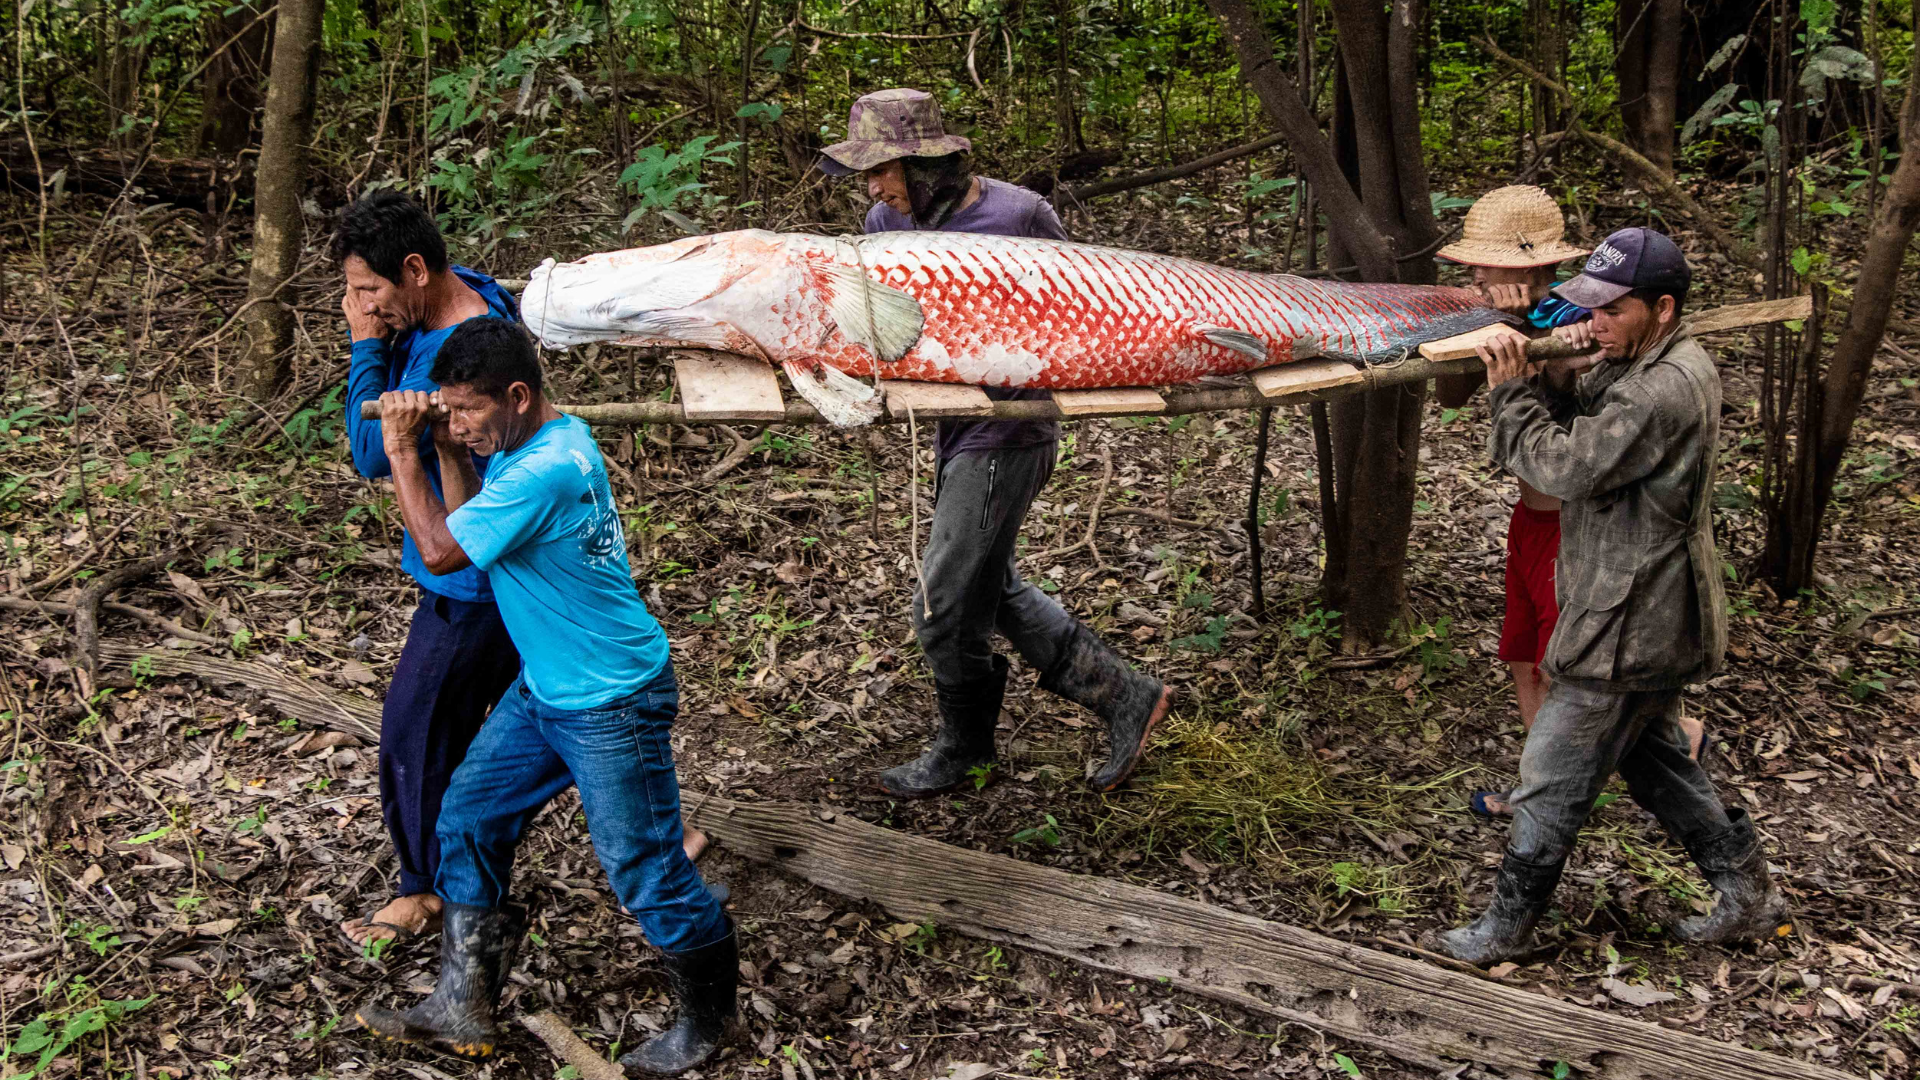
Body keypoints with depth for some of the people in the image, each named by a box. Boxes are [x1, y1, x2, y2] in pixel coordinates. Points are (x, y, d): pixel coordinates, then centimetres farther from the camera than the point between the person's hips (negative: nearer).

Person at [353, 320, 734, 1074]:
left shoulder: (546, 470, -27)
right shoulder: (523, 444, 4)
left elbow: (441, 551, -19)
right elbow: (464, 530, 11)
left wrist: (402, 452, -10)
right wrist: (448, 451, -1)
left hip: (611, 705, -10)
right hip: (544, 690, 10)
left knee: (644, 869, 2)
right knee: (467, 820, 12)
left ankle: (706, 1019, 23)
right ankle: (464, 1009, 24)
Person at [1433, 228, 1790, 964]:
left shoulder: (1664, 391, -25)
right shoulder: (1645, 365, 9)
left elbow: (1567, 468, -24)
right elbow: (1579, 400, 11)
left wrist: (1510, 393, -14)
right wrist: (1532, 366, -9)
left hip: (1631, 625, -10)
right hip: (1651, 619, 11)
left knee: (1553, 779, 1)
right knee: (1654, 759, 23)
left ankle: (1505, 930, 14)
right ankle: (1750, 898, 33)